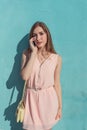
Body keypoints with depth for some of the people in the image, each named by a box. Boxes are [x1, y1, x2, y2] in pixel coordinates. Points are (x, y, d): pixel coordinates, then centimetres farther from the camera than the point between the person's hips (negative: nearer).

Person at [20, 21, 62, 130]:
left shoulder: (57, 58, -4)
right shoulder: (27, 54, -3)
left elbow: (57, 84, 2)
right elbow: (24, 76, -18)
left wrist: (60, 106, 4)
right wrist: (34, 52, -15)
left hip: (48, 99, 0)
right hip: (32, 98, 0)